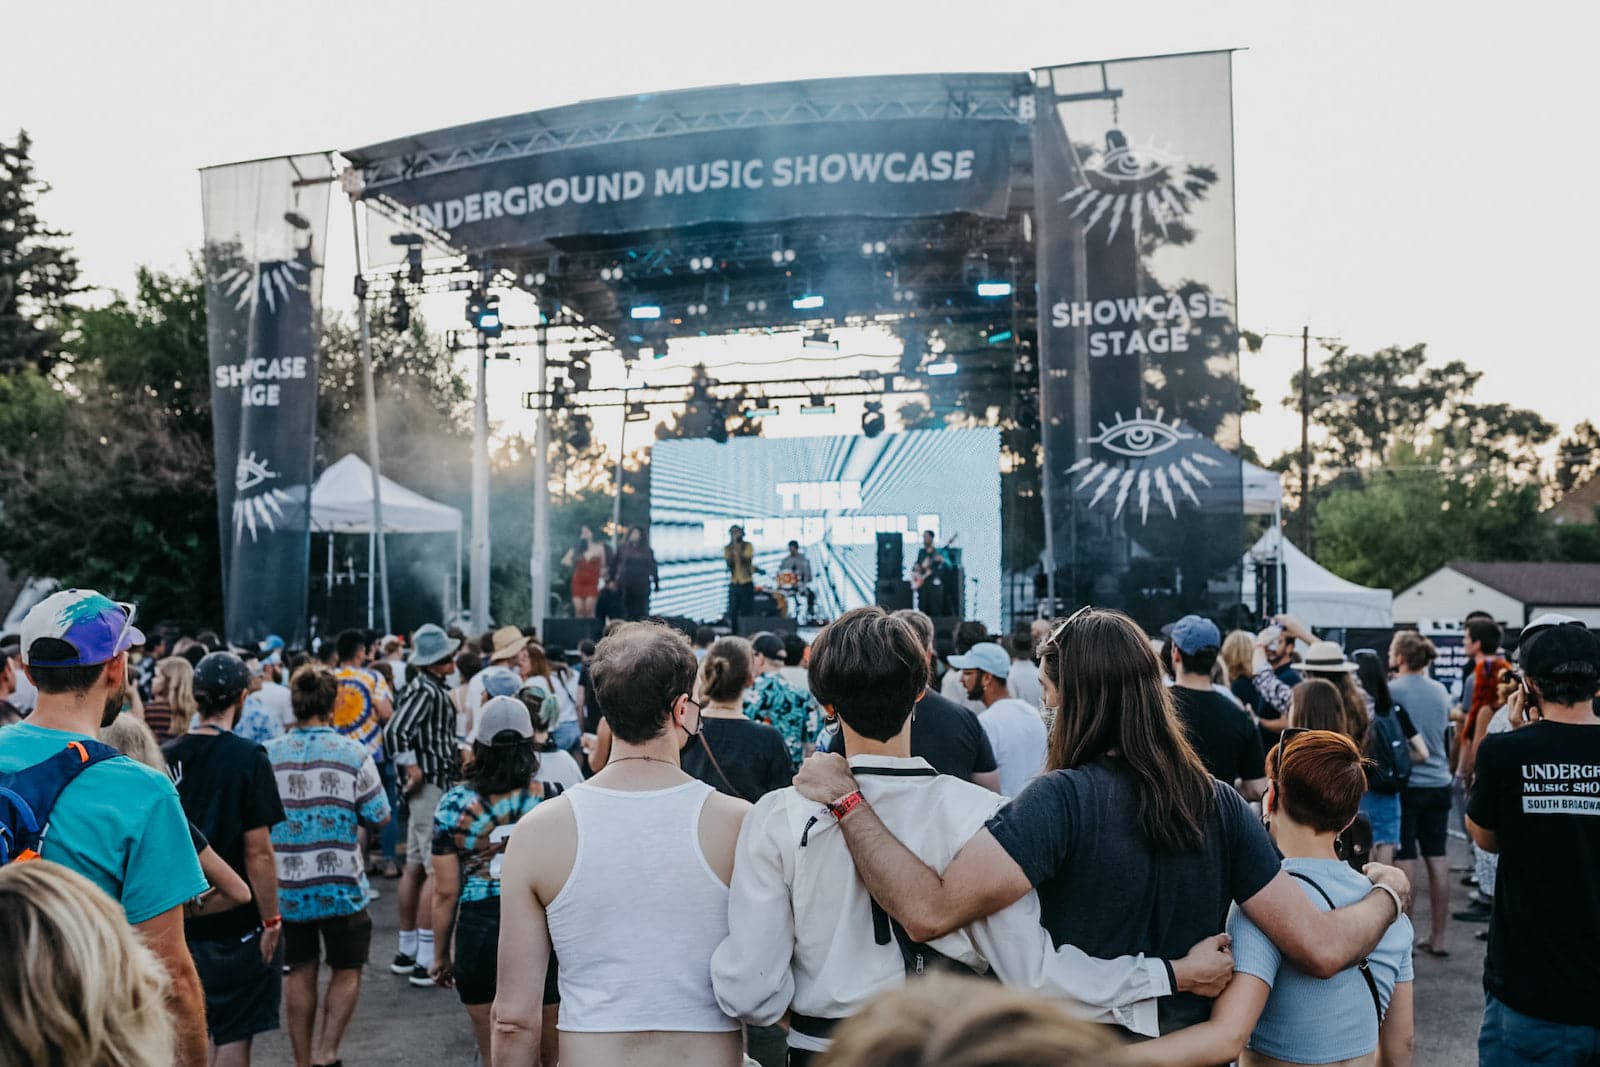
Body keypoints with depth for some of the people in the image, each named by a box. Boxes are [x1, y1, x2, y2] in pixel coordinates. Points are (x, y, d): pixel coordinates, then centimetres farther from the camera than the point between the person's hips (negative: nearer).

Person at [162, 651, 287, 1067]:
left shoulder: (166, 756, 0)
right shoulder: (247, 757, -15)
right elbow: (257, 851, -18)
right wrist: (271, 920, -10)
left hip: (176, 919, 5)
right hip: (235, 923, -5)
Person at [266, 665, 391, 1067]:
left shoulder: (268, 755, -6)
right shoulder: (354, 754, -12)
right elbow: (378, 817, -8)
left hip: (286, 887, 3)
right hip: (341, 886, -2)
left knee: (298, 973, 15)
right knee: (346, 971, 13)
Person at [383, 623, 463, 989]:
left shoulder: (427, 688, 13)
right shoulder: (426, 691, -18)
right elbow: (394, 732, -28)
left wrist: (456, 751, 17)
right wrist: (413, 768, -21)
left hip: (432, 788, 10)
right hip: (435, 787, -10)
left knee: (415, 868, 15)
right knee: (439, 873, -8)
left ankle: (407, 951, 25)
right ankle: (426, 962, -5)